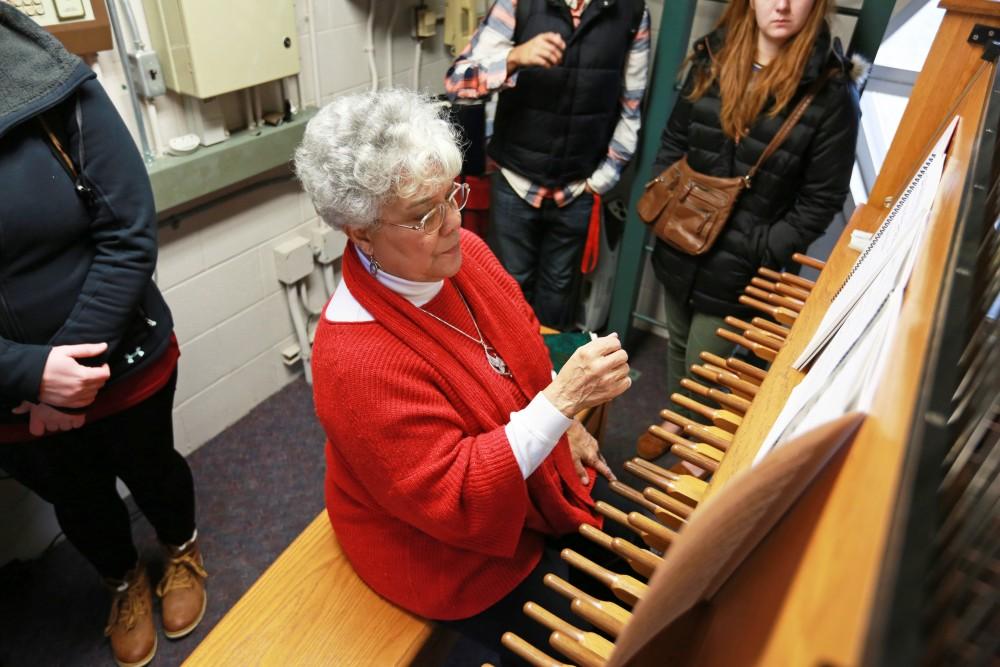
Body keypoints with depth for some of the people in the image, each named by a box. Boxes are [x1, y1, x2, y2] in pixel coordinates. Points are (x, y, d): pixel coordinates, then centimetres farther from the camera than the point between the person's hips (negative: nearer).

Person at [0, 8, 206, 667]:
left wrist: (80, 362, -20)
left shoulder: (57, 91, -16)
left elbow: (129, 237, -18)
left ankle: (182, 552, 54)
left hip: (125, 361, -1)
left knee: (151, 468, 22)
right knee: (78, 500, 23)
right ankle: (125, 581, 54)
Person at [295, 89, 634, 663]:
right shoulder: (355, 358, -36)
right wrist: (561, 402, -41)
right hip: (453, 557, -7)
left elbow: (525, 346, 7)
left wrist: (567, 424, 4)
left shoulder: (463, 252, -12)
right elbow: (453, 499, -34)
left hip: (531, 469, 8)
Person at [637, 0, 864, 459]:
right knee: (678, 345, 23)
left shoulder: (830, 90, -12)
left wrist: (758, 252, -16)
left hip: (739, 269, -4)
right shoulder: (713, 60, 0)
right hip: (678, 249, 4)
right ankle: (673, 420, 50)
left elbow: (820, 202, -10)